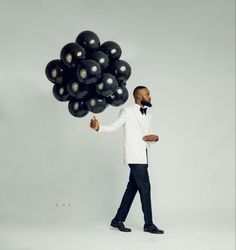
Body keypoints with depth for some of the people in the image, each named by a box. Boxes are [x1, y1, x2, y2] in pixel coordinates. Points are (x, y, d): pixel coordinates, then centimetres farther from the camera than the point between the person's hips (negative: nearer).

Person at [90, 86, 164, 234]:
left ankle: (118, 220, 17)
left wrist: (155, 137, 0)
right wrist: (98, 127, -26)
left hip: (143, 158, 7)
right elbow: (113, 127, -8)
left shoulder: (148, 116, 20)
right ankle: (149, 224, 0)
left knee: (132, 188, 9)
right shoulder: (127, 111, -2)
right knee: (145, 188, -8)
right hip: (134, 156, -7)